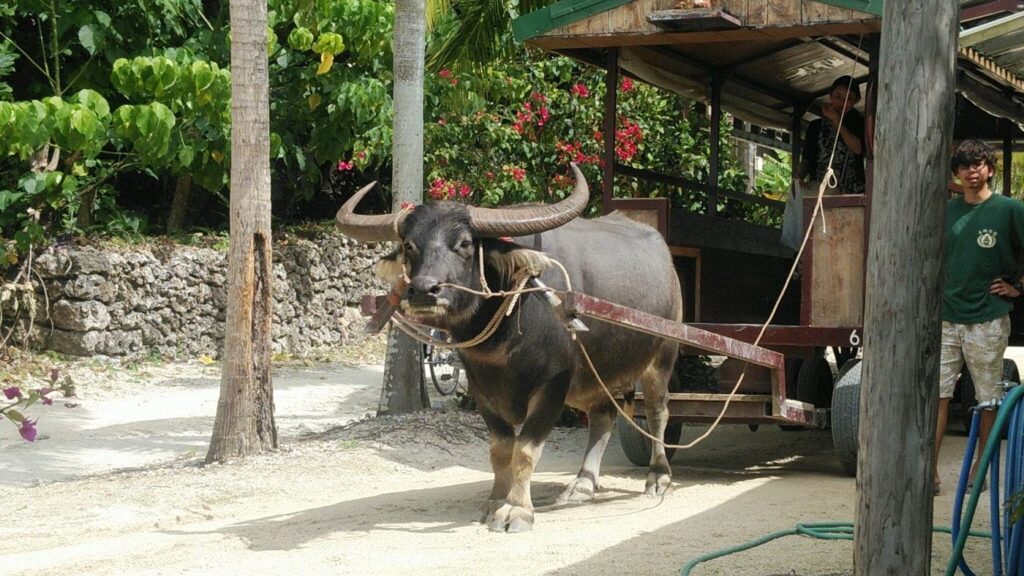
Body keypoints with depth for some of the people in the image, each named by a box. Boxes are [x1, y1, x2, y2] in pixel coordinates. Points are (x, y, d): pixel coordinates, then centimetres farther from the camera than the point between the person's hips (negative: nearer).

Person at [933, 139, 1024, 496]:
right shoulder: (947, 211, 9)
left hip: (987, 321, -4)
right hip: (946, 317, 4)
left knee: (989, 399, 6)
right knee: (936, 393, -2)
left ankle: (980, 468, 17)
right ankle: (929, 470, -2)